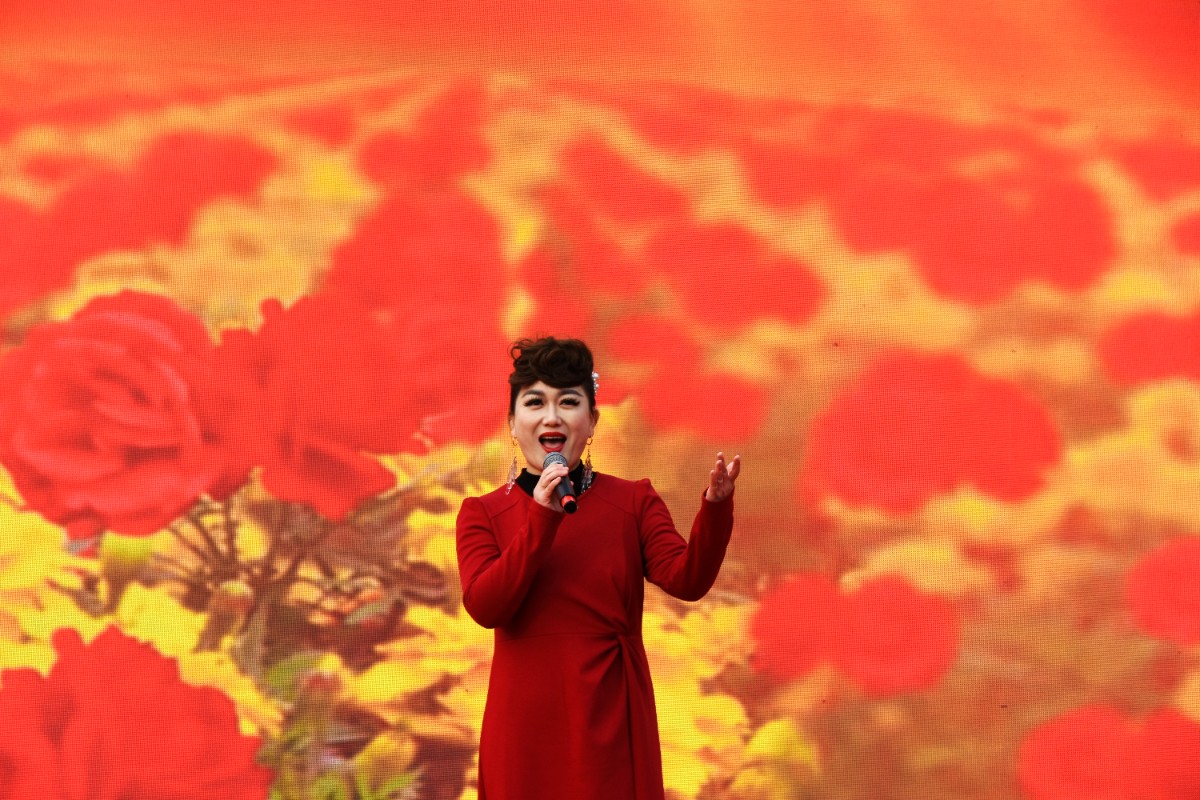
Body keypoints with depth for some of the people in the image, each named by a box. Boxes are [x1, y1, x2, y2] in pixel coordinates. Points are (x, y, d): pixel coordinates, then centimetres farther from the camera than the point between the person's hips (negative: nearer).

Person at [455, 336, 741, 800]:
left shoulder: (634, 502, 4)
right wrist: (542, 520, -21)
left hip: (611, 721, 0)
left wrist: (715, 509, -27)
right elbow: (484, 606, -13)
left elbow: (687, 581, -10)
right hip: (527, 723, 0)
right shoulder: (483, 514, 3)